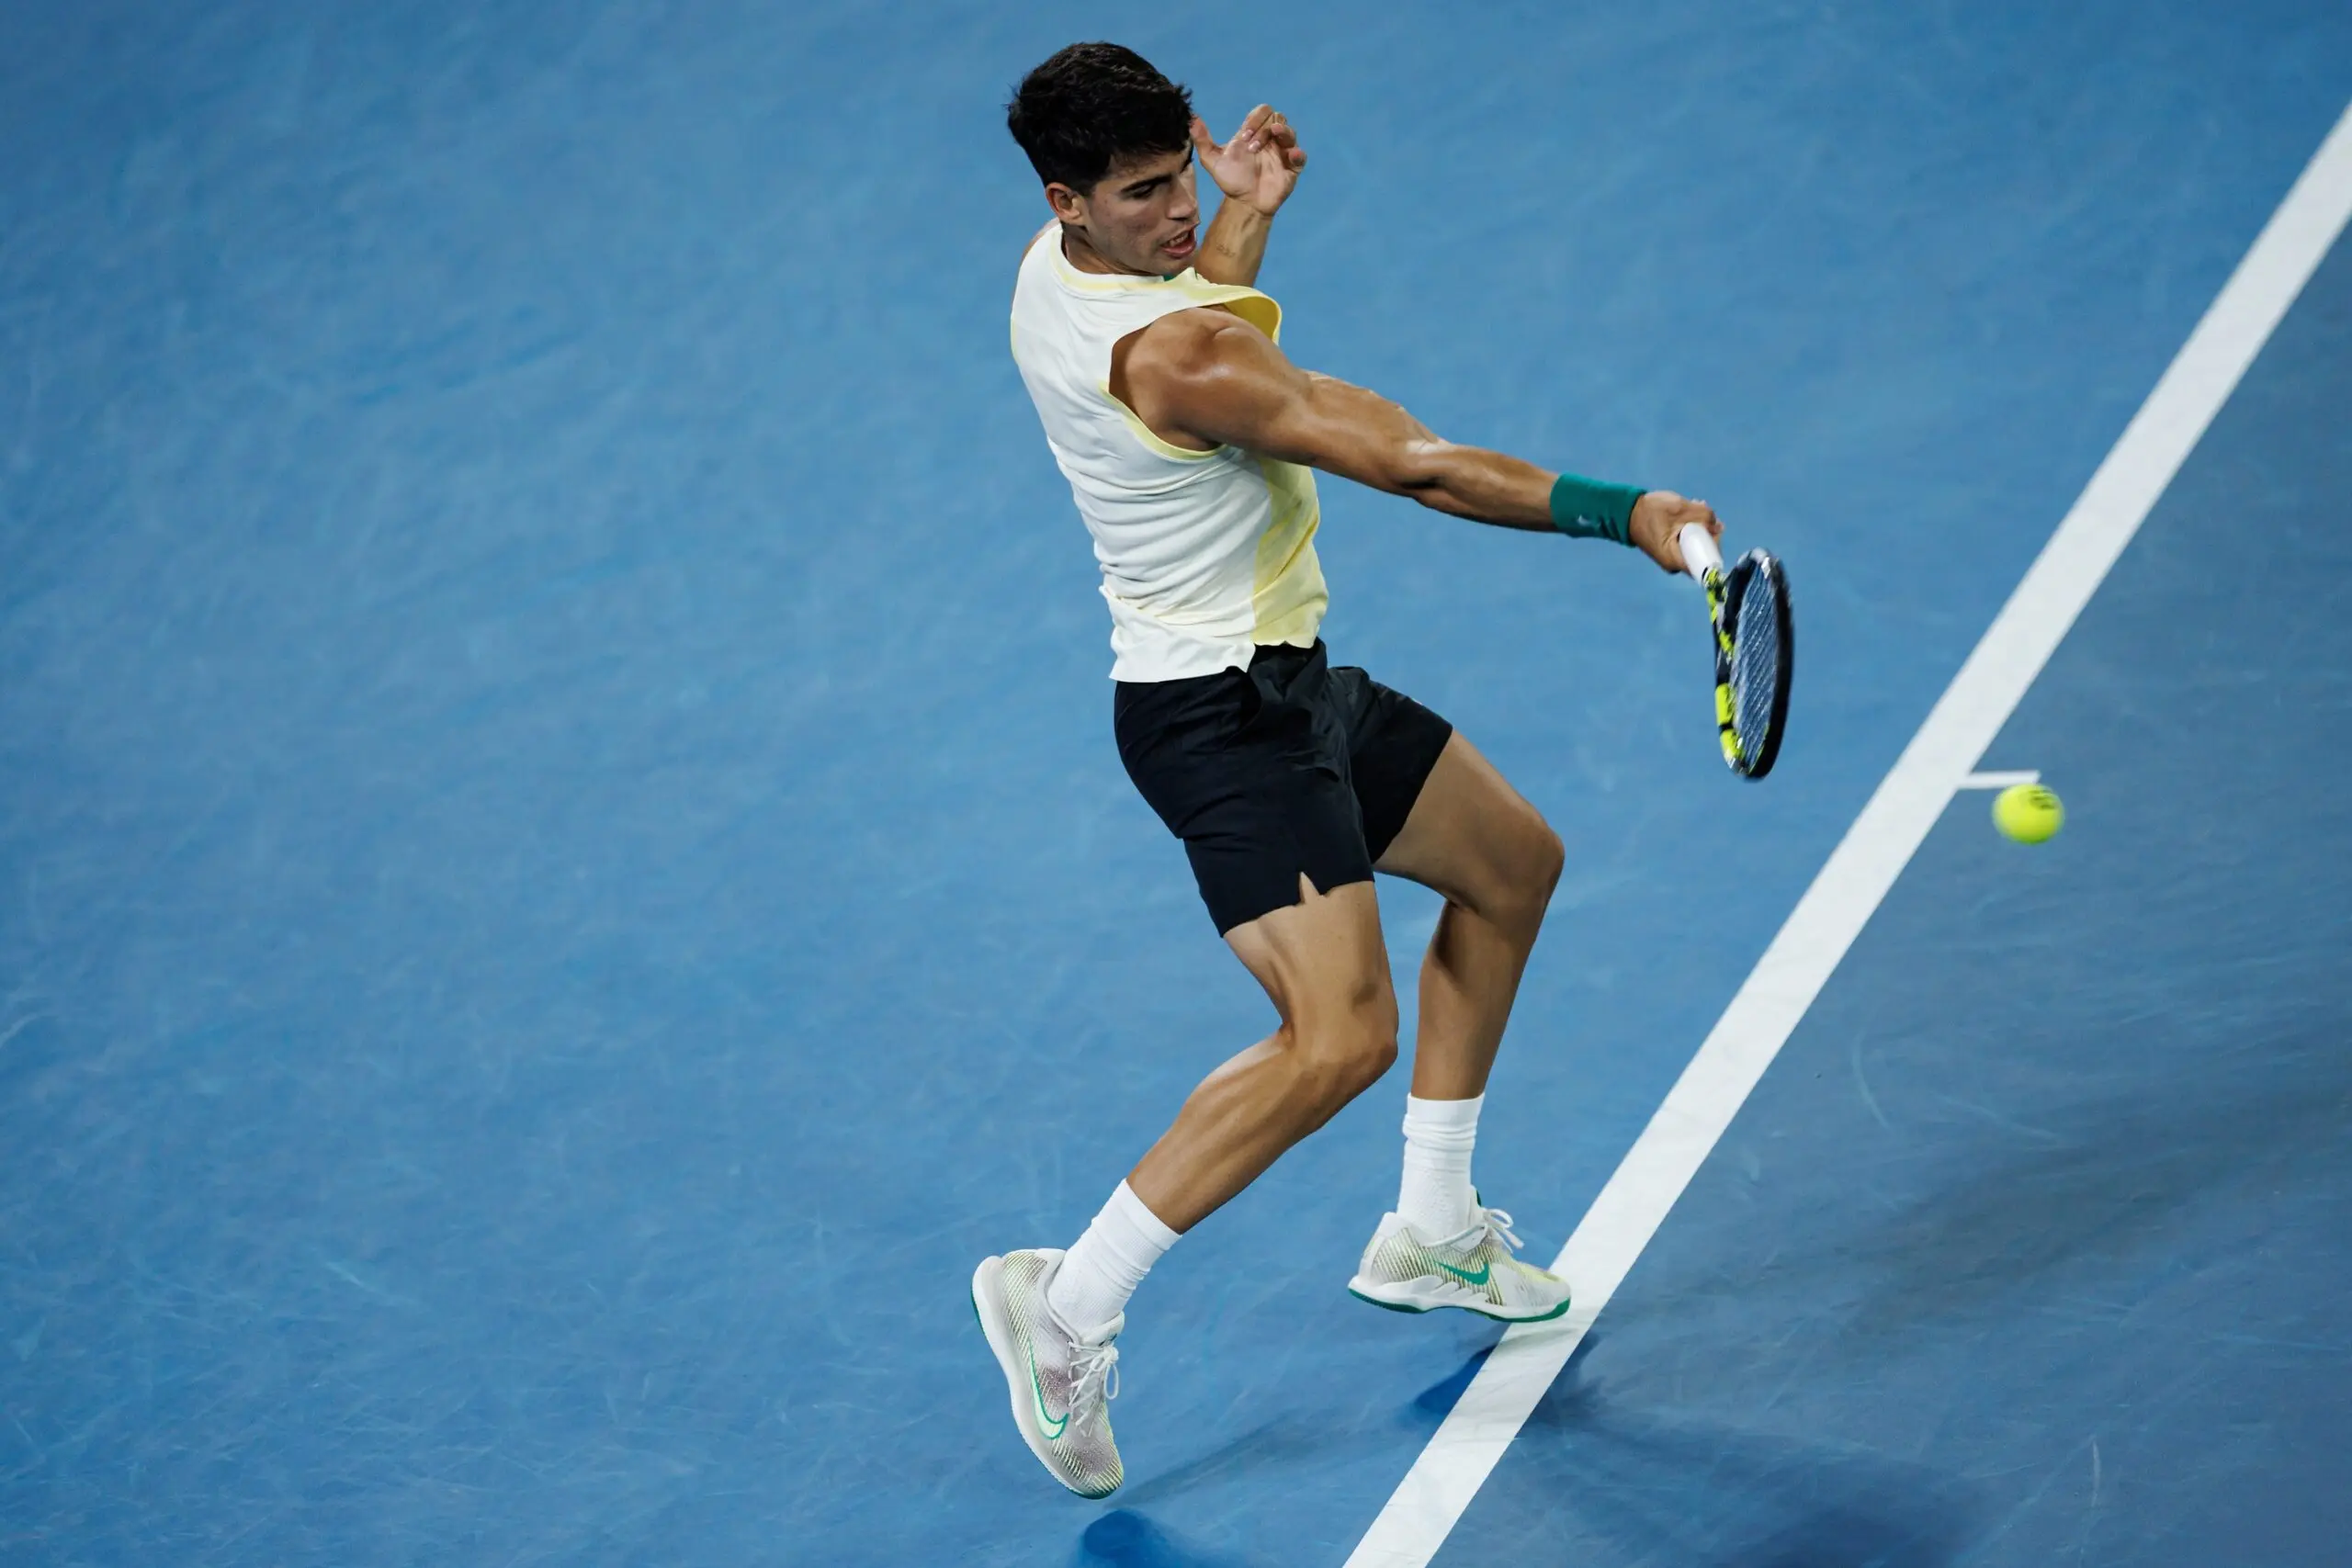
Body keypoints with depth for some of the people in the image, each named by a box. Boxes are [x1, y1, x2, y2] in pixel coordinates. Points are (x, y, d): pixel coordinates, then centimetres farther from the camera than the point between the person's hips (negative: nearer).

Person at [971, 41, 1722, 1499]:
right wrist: (1619, 510, -27)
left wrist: (1245, 220, 14)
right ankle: (1070, 1303, -12)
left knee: (1514, 862, 23)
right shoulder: (1171, 355, -27)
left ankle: (1432, 1232, 30)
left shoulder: (1054, 271, 3)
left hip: (1282, 682, 11)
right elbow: (1415, 465, -28)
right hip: (1219, 713, -11)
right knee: (1341, 1036, -24)